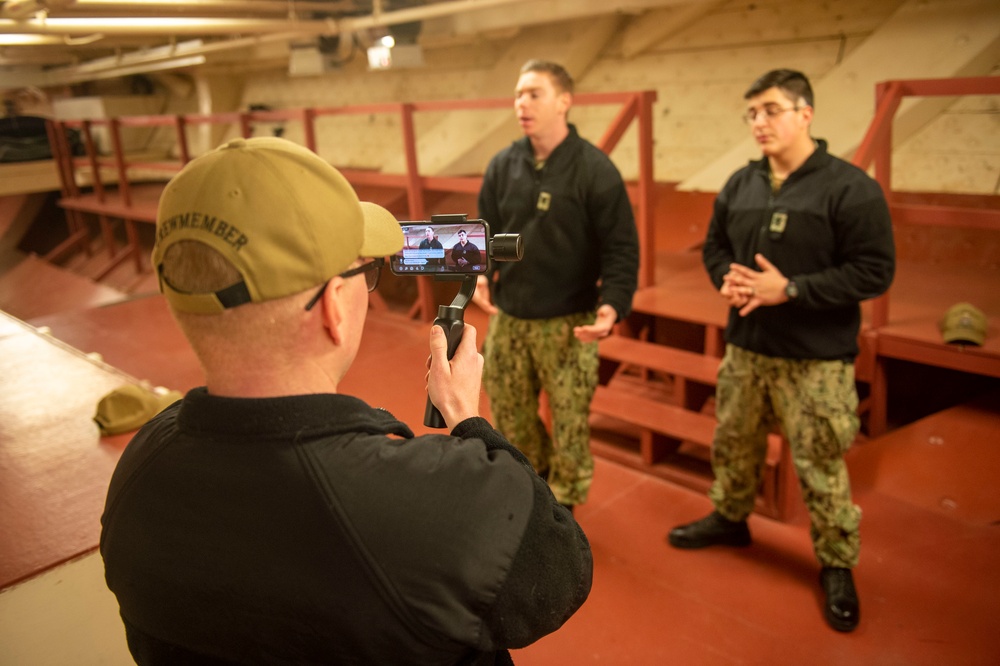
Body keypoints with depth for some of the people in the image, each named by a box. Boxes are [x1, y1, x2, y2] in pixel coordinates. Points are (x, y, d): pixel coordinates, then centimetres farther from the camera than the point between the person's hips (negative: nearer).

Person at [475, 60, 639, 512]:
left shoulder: (594, 169, -10)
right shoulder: (502, 165, 3)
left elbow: (621, 246, -11)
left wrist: (614, 303, -25)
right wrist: (480, 272, -8)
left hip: (568, 323, -4)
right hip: (507, 318, 5)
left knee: (569, 422, 7)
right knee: (508, 413, 17)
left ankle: (562, 502, 31)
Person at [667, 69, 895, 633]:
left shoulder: (850, 188, -13)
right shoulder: (740, 185, 6)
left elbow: (875, 271, -16)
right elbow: (715, 246, 16)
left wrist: (791, 289, -23)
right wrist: (727, 279, -7)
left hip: (816, 360, -6)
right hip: (746, 348, 6)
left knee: (821, 466, 3)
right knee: (734, 444, 20)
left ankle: (838, 565, 23)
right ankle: (730, 518, 45)